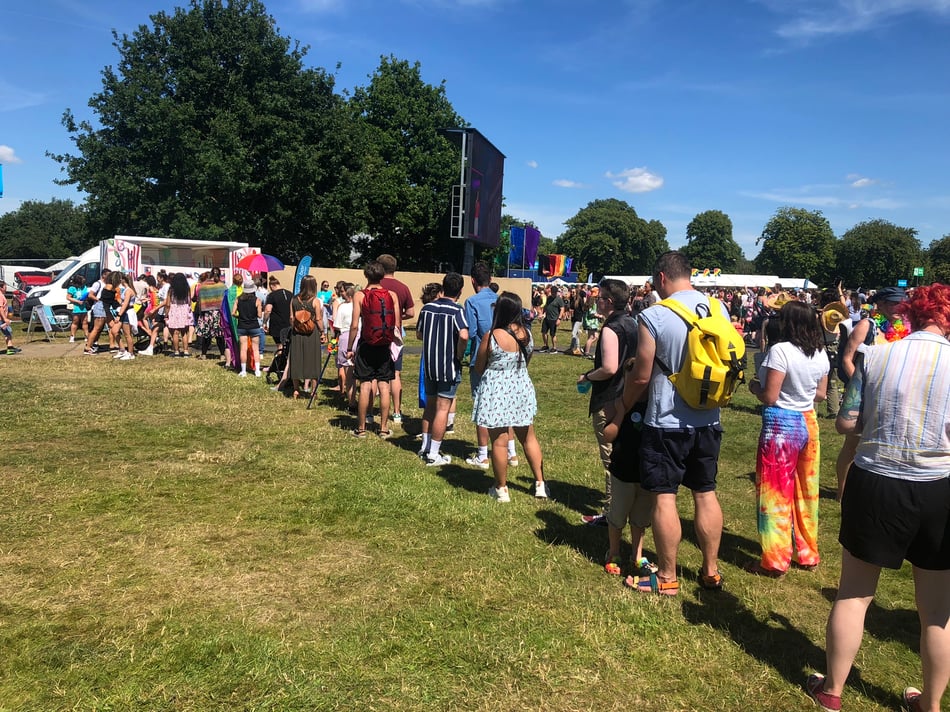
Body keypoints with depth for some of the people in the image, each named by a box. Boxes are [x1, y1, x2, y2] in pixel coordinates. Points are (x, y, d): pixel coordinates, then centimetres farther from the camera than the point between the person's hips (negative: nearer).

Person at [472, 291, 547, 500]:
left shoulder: (492, 336, -18)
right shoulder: (527, 334, -2)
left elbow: (479, 367, -6)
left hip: (496, 392, -5)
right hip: (522, 389, 5)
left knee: (499, 442, 5)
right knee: (529, 438, 18)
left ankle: (501, 489, 16)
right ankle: (540, 484, 24)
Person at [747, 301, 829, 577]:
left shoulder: (780, 350, -18)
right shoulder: (820, 354, 4)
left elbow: (769, 397, -19)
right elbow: (821, 394, 13)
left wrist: (755, 387, 0)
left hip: (781, 425, -7)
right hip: (808, 423, 7)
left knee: (776, 493, 3)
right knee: (806, 491, 17)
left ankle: (775, 561, 12)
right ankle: (808, 553, 30)